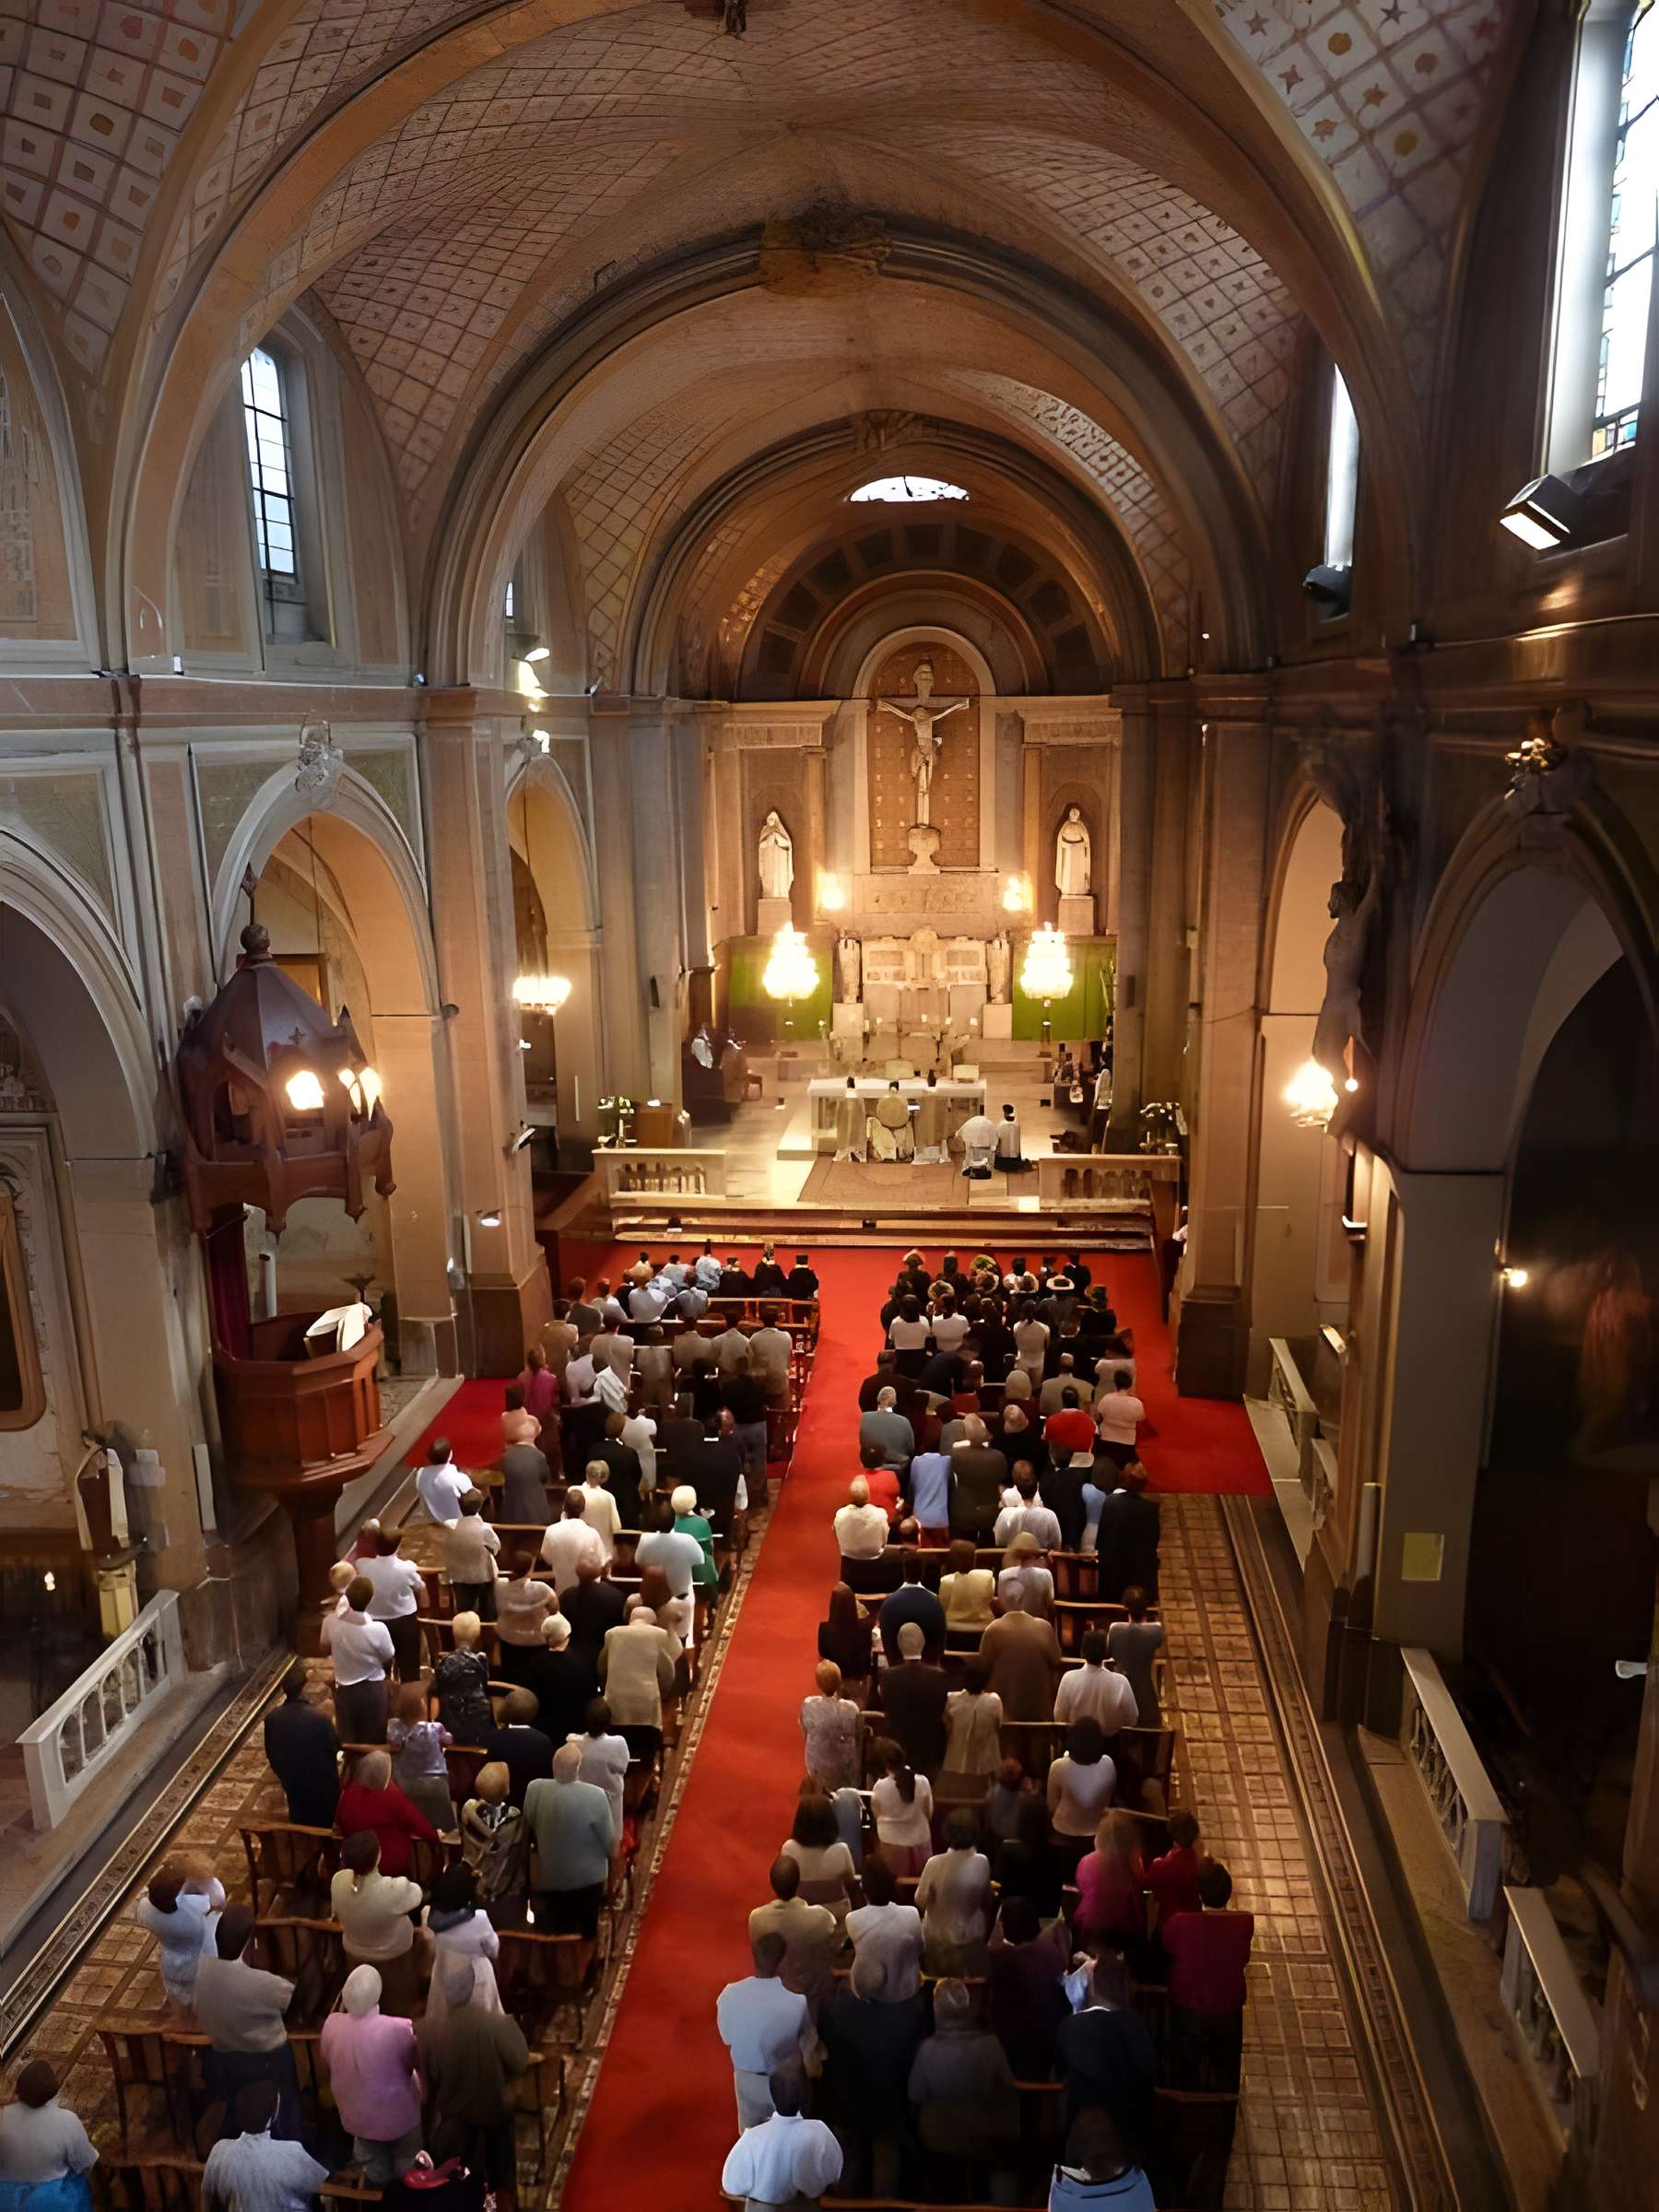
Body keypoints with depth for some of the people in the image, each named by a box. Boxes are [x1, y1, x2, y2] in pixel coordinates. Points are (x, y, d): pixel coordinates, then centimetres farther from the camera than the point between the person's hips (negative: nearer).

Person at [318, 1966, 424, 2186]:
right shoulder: (399, 2029, -37)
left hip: (357, 2115, 3)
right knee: (406, 2176, 27)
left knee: (375, 2176, 31)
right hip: (397, 2115, -3)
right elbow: (419, 2065, -15)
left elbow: (327, 2061, -2)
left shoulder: (331, 2024, -26)